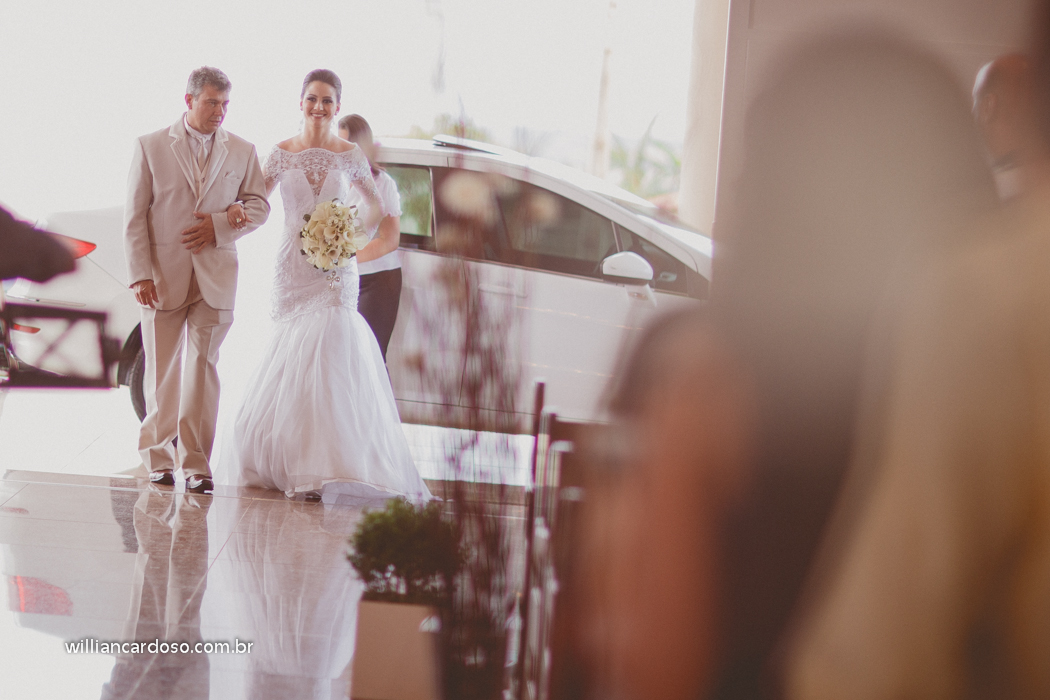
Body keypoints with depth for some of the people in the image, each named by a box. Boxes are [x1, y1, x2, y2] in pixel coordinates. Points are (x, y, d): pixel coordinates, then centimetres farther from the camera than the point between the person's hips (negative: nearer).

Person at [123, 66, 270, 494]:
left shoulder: (242, 152, 7)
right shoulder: (151, 147, 2)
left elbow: (258, 205, 9)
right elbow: (134, 215, -1)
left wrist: (219, 226, -9)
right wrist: (139, 274, -9)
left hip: (215, 277, 1)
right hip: (163, 276, -1)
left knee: (203, 368, -3)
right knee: (162, 369, 6)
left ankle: (196, 462, 1)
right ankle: (158, 457, 18)